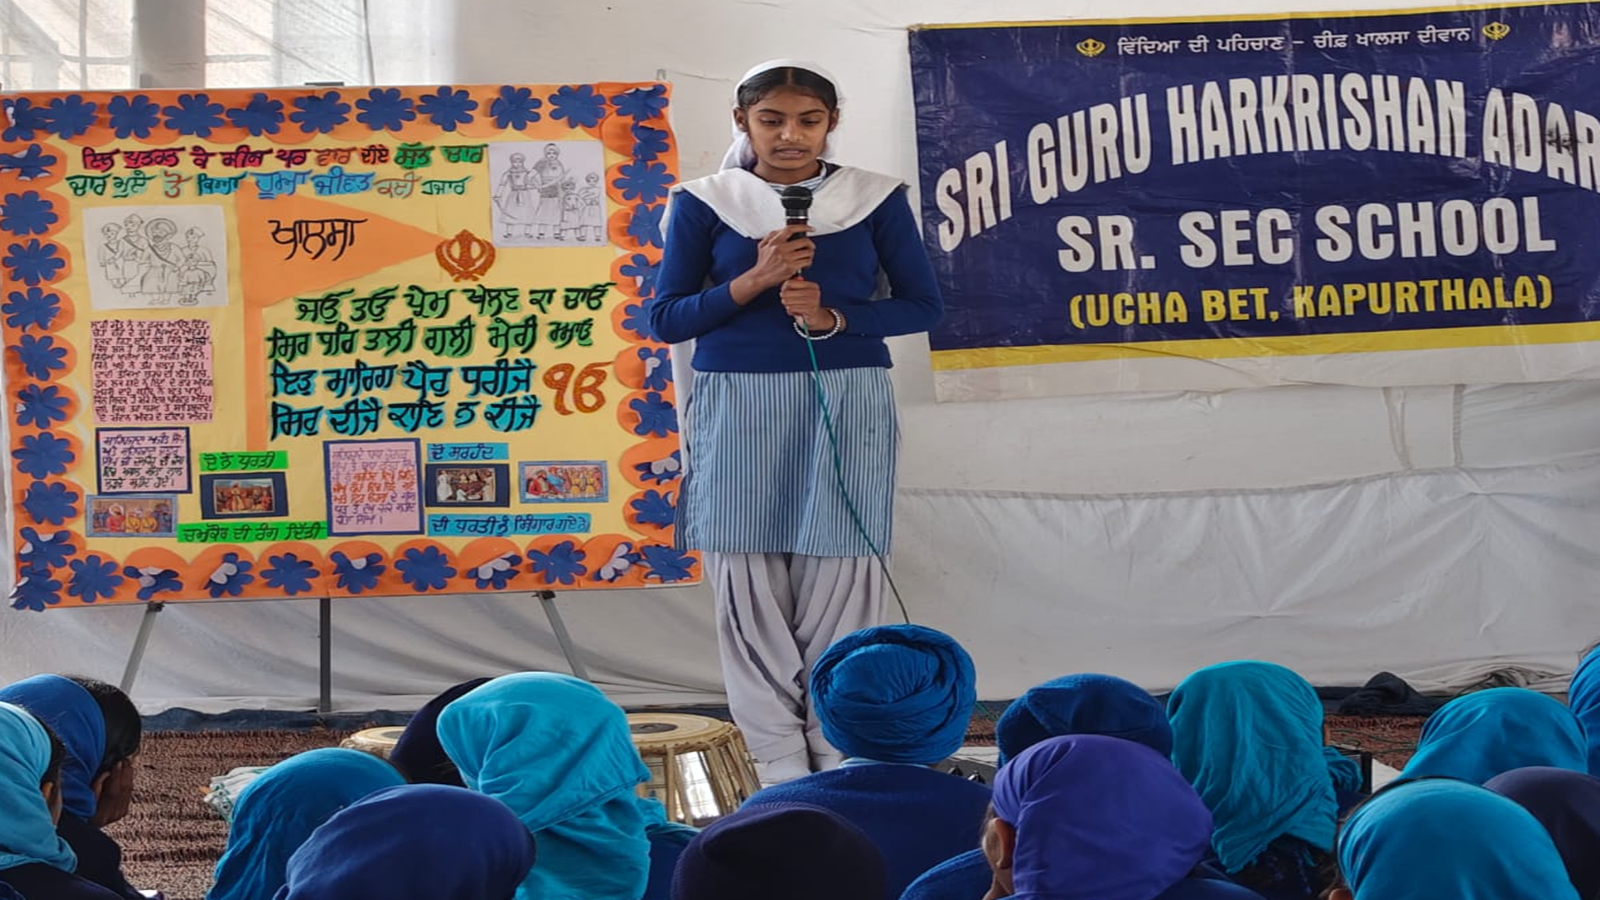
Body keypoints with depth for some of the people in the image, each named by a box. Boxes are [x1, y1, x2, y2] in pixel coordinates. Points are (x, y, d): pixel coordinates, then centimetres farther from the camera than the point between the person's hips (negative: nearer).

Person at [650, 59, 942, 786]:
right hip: (738, 405, 1)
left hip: (846, 404, 0)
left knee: (839, 582, -1)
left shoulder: (876, 199, 3)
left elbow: (923, 305, 4)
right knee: (749, 585, -1)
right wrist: (754, 280, -12)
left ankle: (842, 766, 6)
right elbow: (666, 318, 2)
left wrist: (834, 318, -12)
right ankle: (781, 772, 6)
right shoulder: (704, 202, 3)